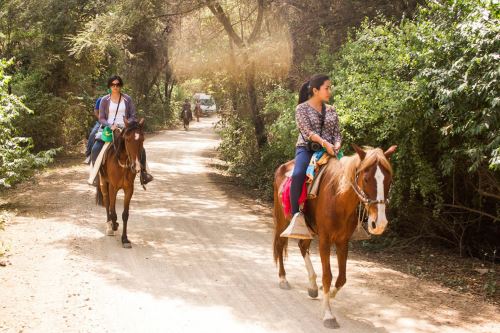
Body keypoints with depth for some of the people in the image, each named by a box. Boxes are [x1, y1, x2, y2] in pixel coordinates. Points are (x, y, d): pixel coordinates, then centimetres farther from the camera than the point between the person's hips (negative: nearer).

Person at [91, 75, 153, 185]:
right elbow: (101, 118, 2)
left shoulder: (127, 99, 6)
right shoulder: (104, 100, 3)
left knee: (140, 148, -16)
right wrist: (110, 126, -17)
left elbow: (133, 116, 5)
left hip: (125, 130, 1)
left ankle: (143, 172, 2)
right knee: (95, 149, -21)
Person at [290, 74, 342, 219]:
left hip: (329, 150, 4)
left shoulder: (331, 110, 15)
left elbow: (337, 133, 12)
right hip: (307, 149, -4)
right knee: (298, 174, -33)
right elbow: (307, 132, -12)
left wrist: (336, 146, -12)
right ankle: (295, 214, -28)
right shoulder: (302, 108, 1)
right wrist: (324, 143, -27)